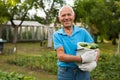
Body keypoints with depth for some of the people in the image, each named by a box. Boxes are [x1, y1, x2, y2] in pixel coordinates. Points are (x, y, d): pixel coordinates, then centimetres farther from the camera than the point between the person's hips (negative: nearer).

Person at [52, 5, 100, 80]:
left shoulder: (83, 32, 0)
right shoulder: (57, 35, -3)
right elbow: (61, 56, -14)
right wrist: (82, 59, -24)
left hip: (82, 71, 1)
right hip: (65, 72, -1)